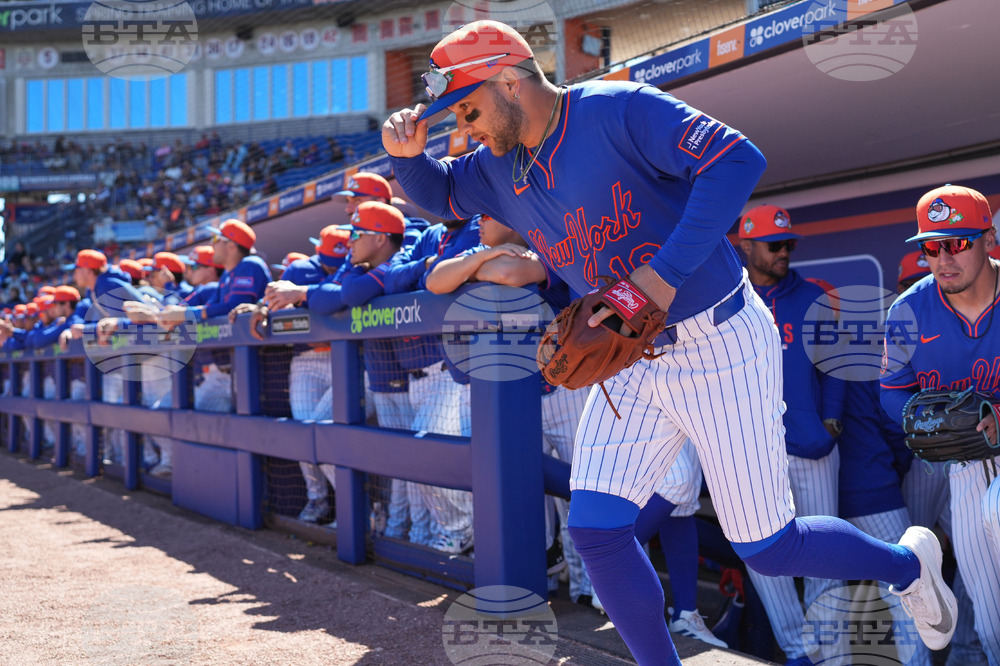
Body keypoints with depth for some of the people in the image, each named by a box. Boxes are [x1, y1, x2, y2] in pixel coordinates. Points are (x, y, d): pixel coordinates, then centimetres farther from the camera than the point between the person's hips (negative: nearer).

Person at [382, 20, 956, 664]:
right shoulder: (499, 170, 6)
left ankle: (907, 563, 30)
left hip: (720, 347, -7)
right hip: (632, 363, 7)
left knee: (768, 548, 1)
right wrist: (407, 153, -1)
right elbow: (438, 192, 23)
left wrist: (665, 274, -31)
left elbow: (738, 160, -27)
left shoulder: (618, 110, -18)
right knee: (596, 531, -3)